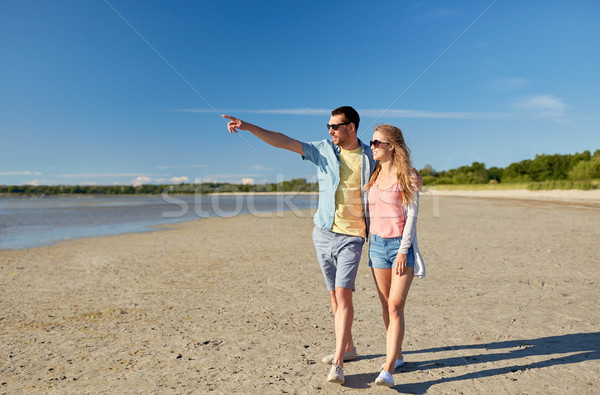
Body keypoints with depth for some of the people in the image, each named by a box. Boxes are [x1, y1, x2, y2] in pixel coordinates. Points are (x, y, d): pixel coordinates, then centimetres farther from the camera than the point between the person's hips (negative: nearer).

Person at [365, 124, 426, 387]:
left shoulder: (406, 175, -6)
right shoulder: (373, 176, 10)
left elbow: (412, 215, -9)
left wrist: (403, 250, -14)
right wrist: (370, 242, 14)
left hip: (401, 245, -5)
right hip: (377, 244, 5)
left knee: (396, 306, -8)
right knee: (386, 306, 10)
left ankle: (388, 369, -5)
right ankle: (396, 355, 27)